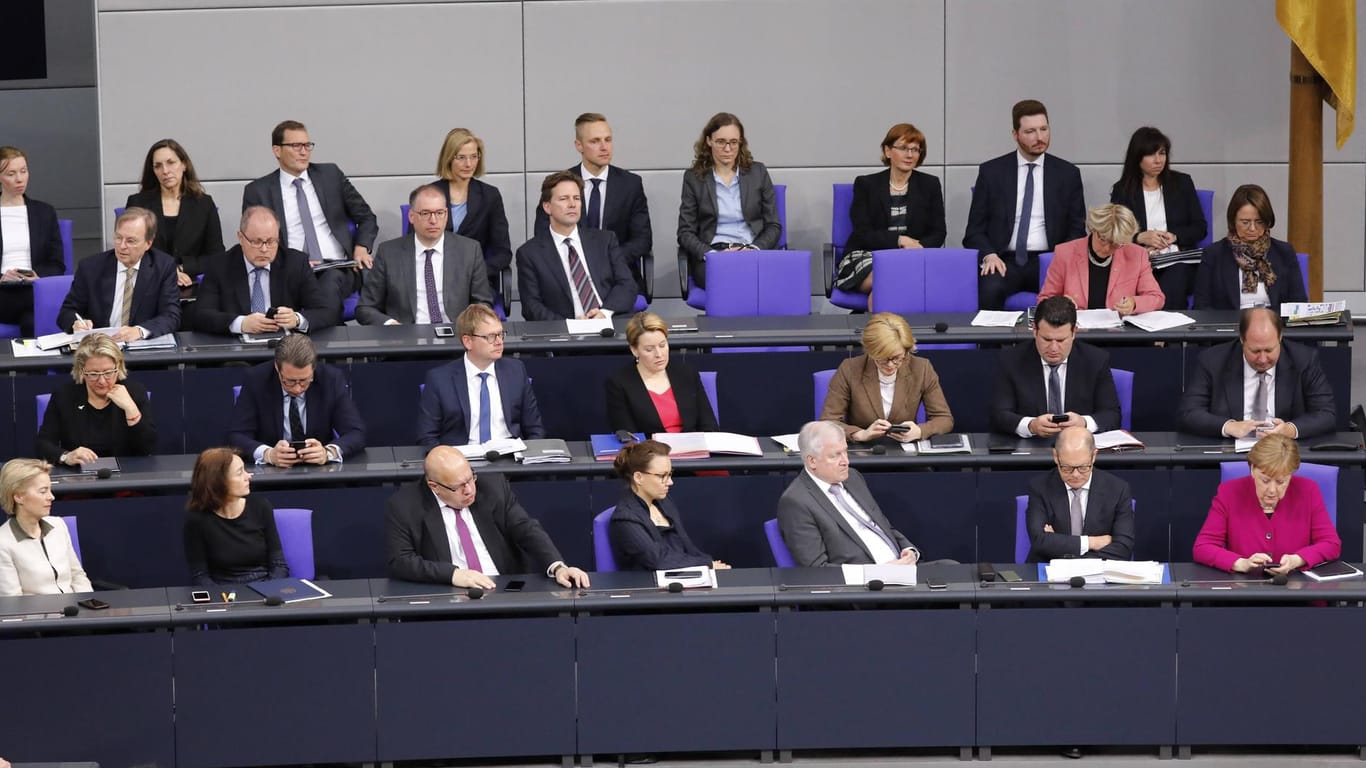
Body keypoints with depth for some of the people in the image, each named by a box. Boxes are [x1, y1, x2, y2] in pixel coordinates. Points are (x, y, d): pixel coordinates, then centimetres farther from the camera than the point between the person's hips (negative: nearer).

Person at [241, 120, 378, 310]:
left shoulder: (331, 175, 15)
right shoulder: (258, 191, 9)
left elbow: (367, 218, 21)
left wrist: (361, 248, 0)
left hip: (337, 270, 1)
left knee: (330, 282, -35)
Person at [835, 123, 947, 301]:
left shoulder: (930, 184, 13)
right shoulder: (866, 184, 8)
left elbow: (939, 233, 9)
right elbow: (862, 233, -1)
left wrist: (917, 247, -12)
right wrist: (899, 240, -15)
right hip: (868, 255, -2)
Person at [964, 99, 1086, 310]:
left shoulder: (1068, 173, 11)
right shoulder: (991, 172, 8)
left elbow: (1077, 230, 12)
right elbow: (975, 230, 8)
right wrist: (989, 254, -12)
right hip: (1005, 261, -1)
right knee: (990, 290, -34)